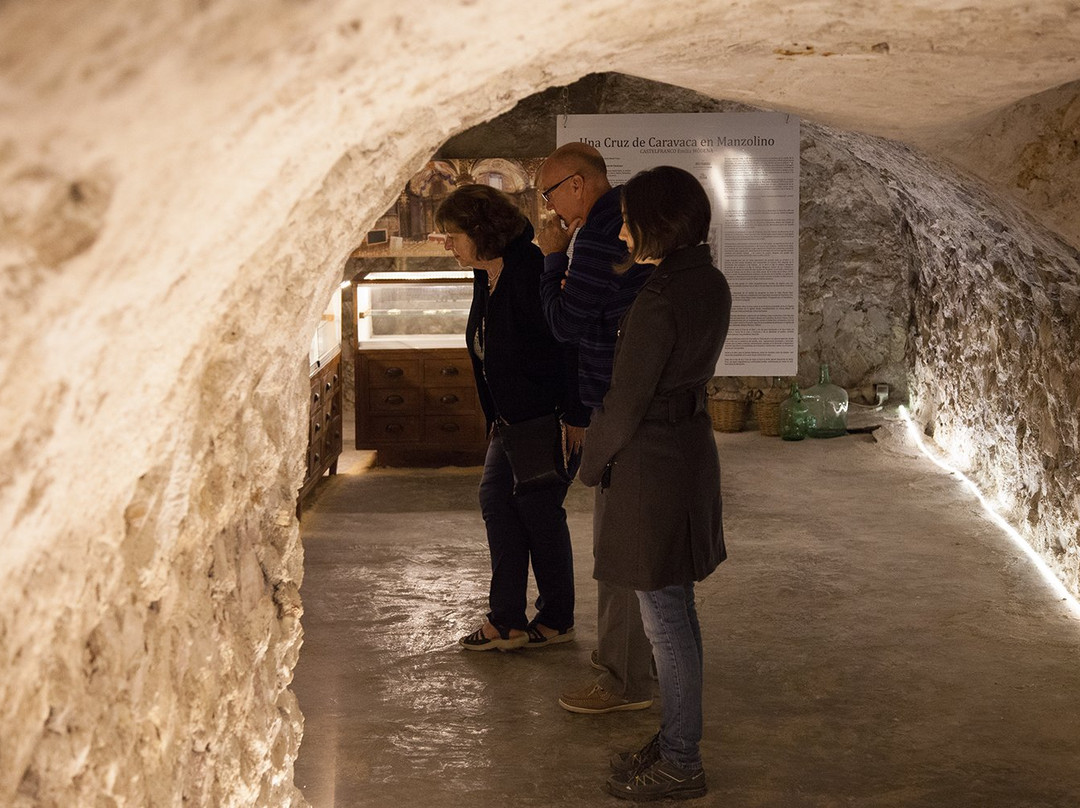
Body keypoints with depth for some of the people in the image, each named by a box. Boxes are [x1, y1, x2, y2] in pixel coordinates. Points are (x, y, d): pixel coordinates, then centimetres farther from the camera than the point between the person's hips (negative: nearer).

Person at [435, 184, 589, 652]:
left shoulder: (529, 273, -22)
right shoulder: (486, 277, 9)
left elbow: (571, 347, -24)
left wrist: (573, 418, -25)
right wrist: (495, 419, 18)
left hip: (550, 418, -10)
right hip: (514, 418, 10)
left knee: (537, 509, 0)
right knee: (495, 499, 7)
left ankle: (557, 620, 17)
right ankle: (507, 620, 13)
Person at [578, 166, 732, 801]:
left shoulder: (659, 300, -22)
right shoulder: (712, 284, 6)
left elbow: (627, 402, -18)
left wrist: (592, 464, -4)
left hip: (650, 464, -9)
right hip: (693, 447, 9)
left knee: (667, 620, 1)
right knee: (677, 612, 18)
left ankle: (681, 766, 12)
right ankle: (677, 742, 29)